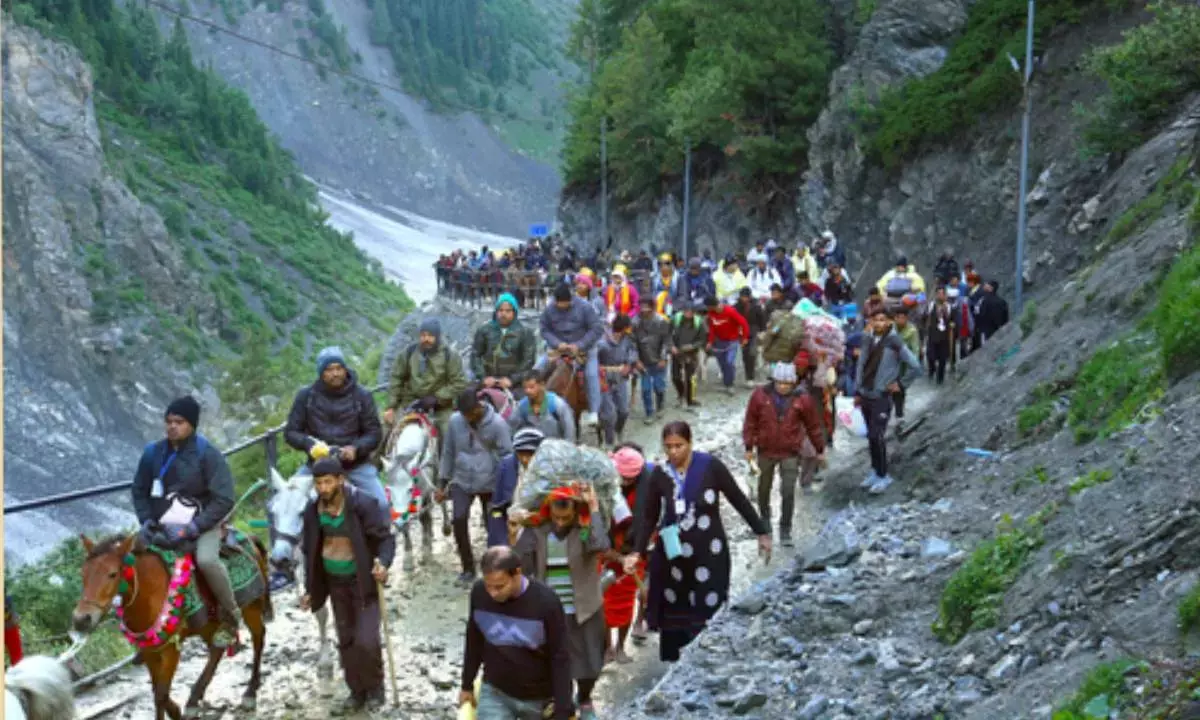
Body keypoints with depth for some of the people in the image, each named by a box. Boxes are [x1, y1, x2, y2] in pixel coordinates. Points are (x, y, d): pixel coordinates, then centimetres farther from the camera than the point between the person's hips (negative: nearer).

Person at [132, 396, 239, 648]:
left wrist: (192, 528, -22)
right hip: (163, 527, 6)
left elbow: (223, 500, -14)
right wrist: (147, 520, -4)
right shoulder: (153, 453, 1)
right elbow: (140, 491, 14)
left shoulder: (208, 455, -12)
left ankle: (230, 617, -12)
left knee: (206, 560, -34)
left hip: (202, 525, -5)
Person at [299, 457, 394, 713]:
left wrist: (383, 562, -35)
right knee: (346, 641, 13)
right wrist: (310, 589, 9)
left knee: (366, 640, -12)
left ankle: (375, 687, 14)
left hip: (364, 582, -5)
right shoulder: (313, 510, -5)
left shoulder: (363, 505, -20)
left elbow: (386, 537, -15)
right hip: (335, 583, 5)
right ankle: (357, 691, 31)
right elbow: (310, 551, 7)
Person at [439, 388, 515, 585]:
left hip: (490, 484, -2)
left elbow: (507, 457, -8)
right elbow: (448, 453, 8)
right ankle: (468, 567, 0)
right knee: (459, 519, -15)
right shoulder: (454, 421, -2)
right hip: (462, 482, 2)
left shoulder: (497, 423, -12)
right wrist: (442, 483, 9)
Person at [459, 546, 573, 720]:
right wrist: (467, 685, 12)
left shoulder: (546, 602, -24)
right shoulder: (479, 593, -14)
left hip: (539, 698, -2)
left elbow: (561, 659, -16)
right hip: (495, 692, 2)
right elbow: (474, 642, 3)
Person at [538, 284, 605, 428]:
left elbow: (597, 329, -15)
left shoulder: (584, 307, -16)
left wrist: (579, 346, -23)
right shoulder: (549, 311, -7)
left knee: (592, 374, -23)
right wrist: (557, 343, -19)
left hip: (584, 349, -3)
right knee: (537, 369, -7)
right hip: (559, 349, 3)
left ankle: (593, 412, -20)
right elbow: (545, 331, 0)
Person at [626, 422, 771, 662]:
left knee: (709, 614, -4)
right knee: (672, 615, 5)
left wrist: (762, 532, 3)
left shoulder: (710, 466, -11)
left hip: (709, 553, -2)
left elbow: (739, 500, -2)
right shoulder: (659, 475, -4)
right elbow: (648, 516, 3)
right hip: (673, 555, 2)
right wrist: (637, 552, -7)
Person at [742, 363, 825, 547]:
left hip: (790, 453, -1)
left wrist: (820, 449, 7)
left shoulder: (802, 399, -10)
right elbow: (750, 422, -2)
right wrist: (749, 447, -2)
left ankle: (785, 530, 6)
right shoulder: (760, 395, -11)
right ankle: (765, 518, 44)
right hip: (766, 451, 2)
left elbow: (813, 426, 1)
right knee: (764, 488, 20)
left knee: (788, 492, -7)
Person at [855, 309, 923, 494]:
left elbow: (915, 367, -11)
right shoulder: (867, 340, 4)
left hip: (881, 398, -5)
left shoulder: (894, 343, -13)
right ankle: (875, 471, 24)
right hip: (865, 396, 6)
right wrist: (858, 392, 12)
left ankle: (882, 476, 3)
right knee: (871, 436, 13)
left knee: (877, 437, -8)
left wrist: (900, 384, -6)